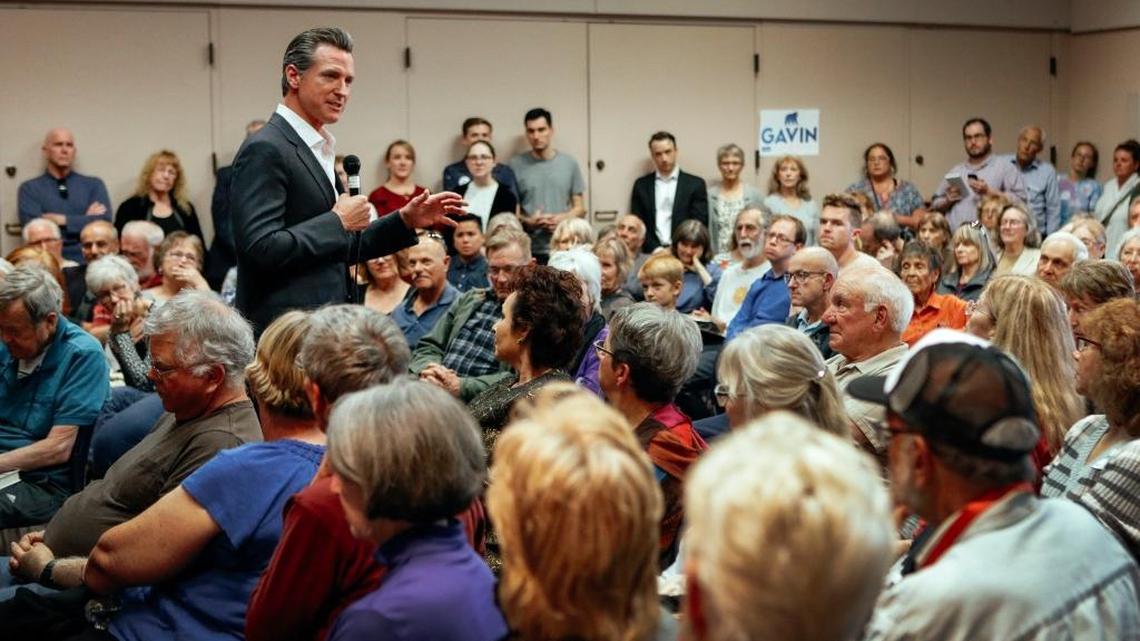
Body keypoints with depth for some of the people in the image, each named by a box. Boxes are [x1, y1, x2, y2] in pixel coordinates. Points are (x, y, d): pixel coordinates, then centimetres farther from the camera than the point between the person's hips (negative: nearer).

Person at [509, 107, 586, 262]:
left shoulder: (569, 163, 7)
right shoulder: (516, 165, 2)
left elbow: (580, 208, 12)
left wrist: (563, 218, -8)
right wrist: (527, 221, -14)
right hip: (529, 251, -1)